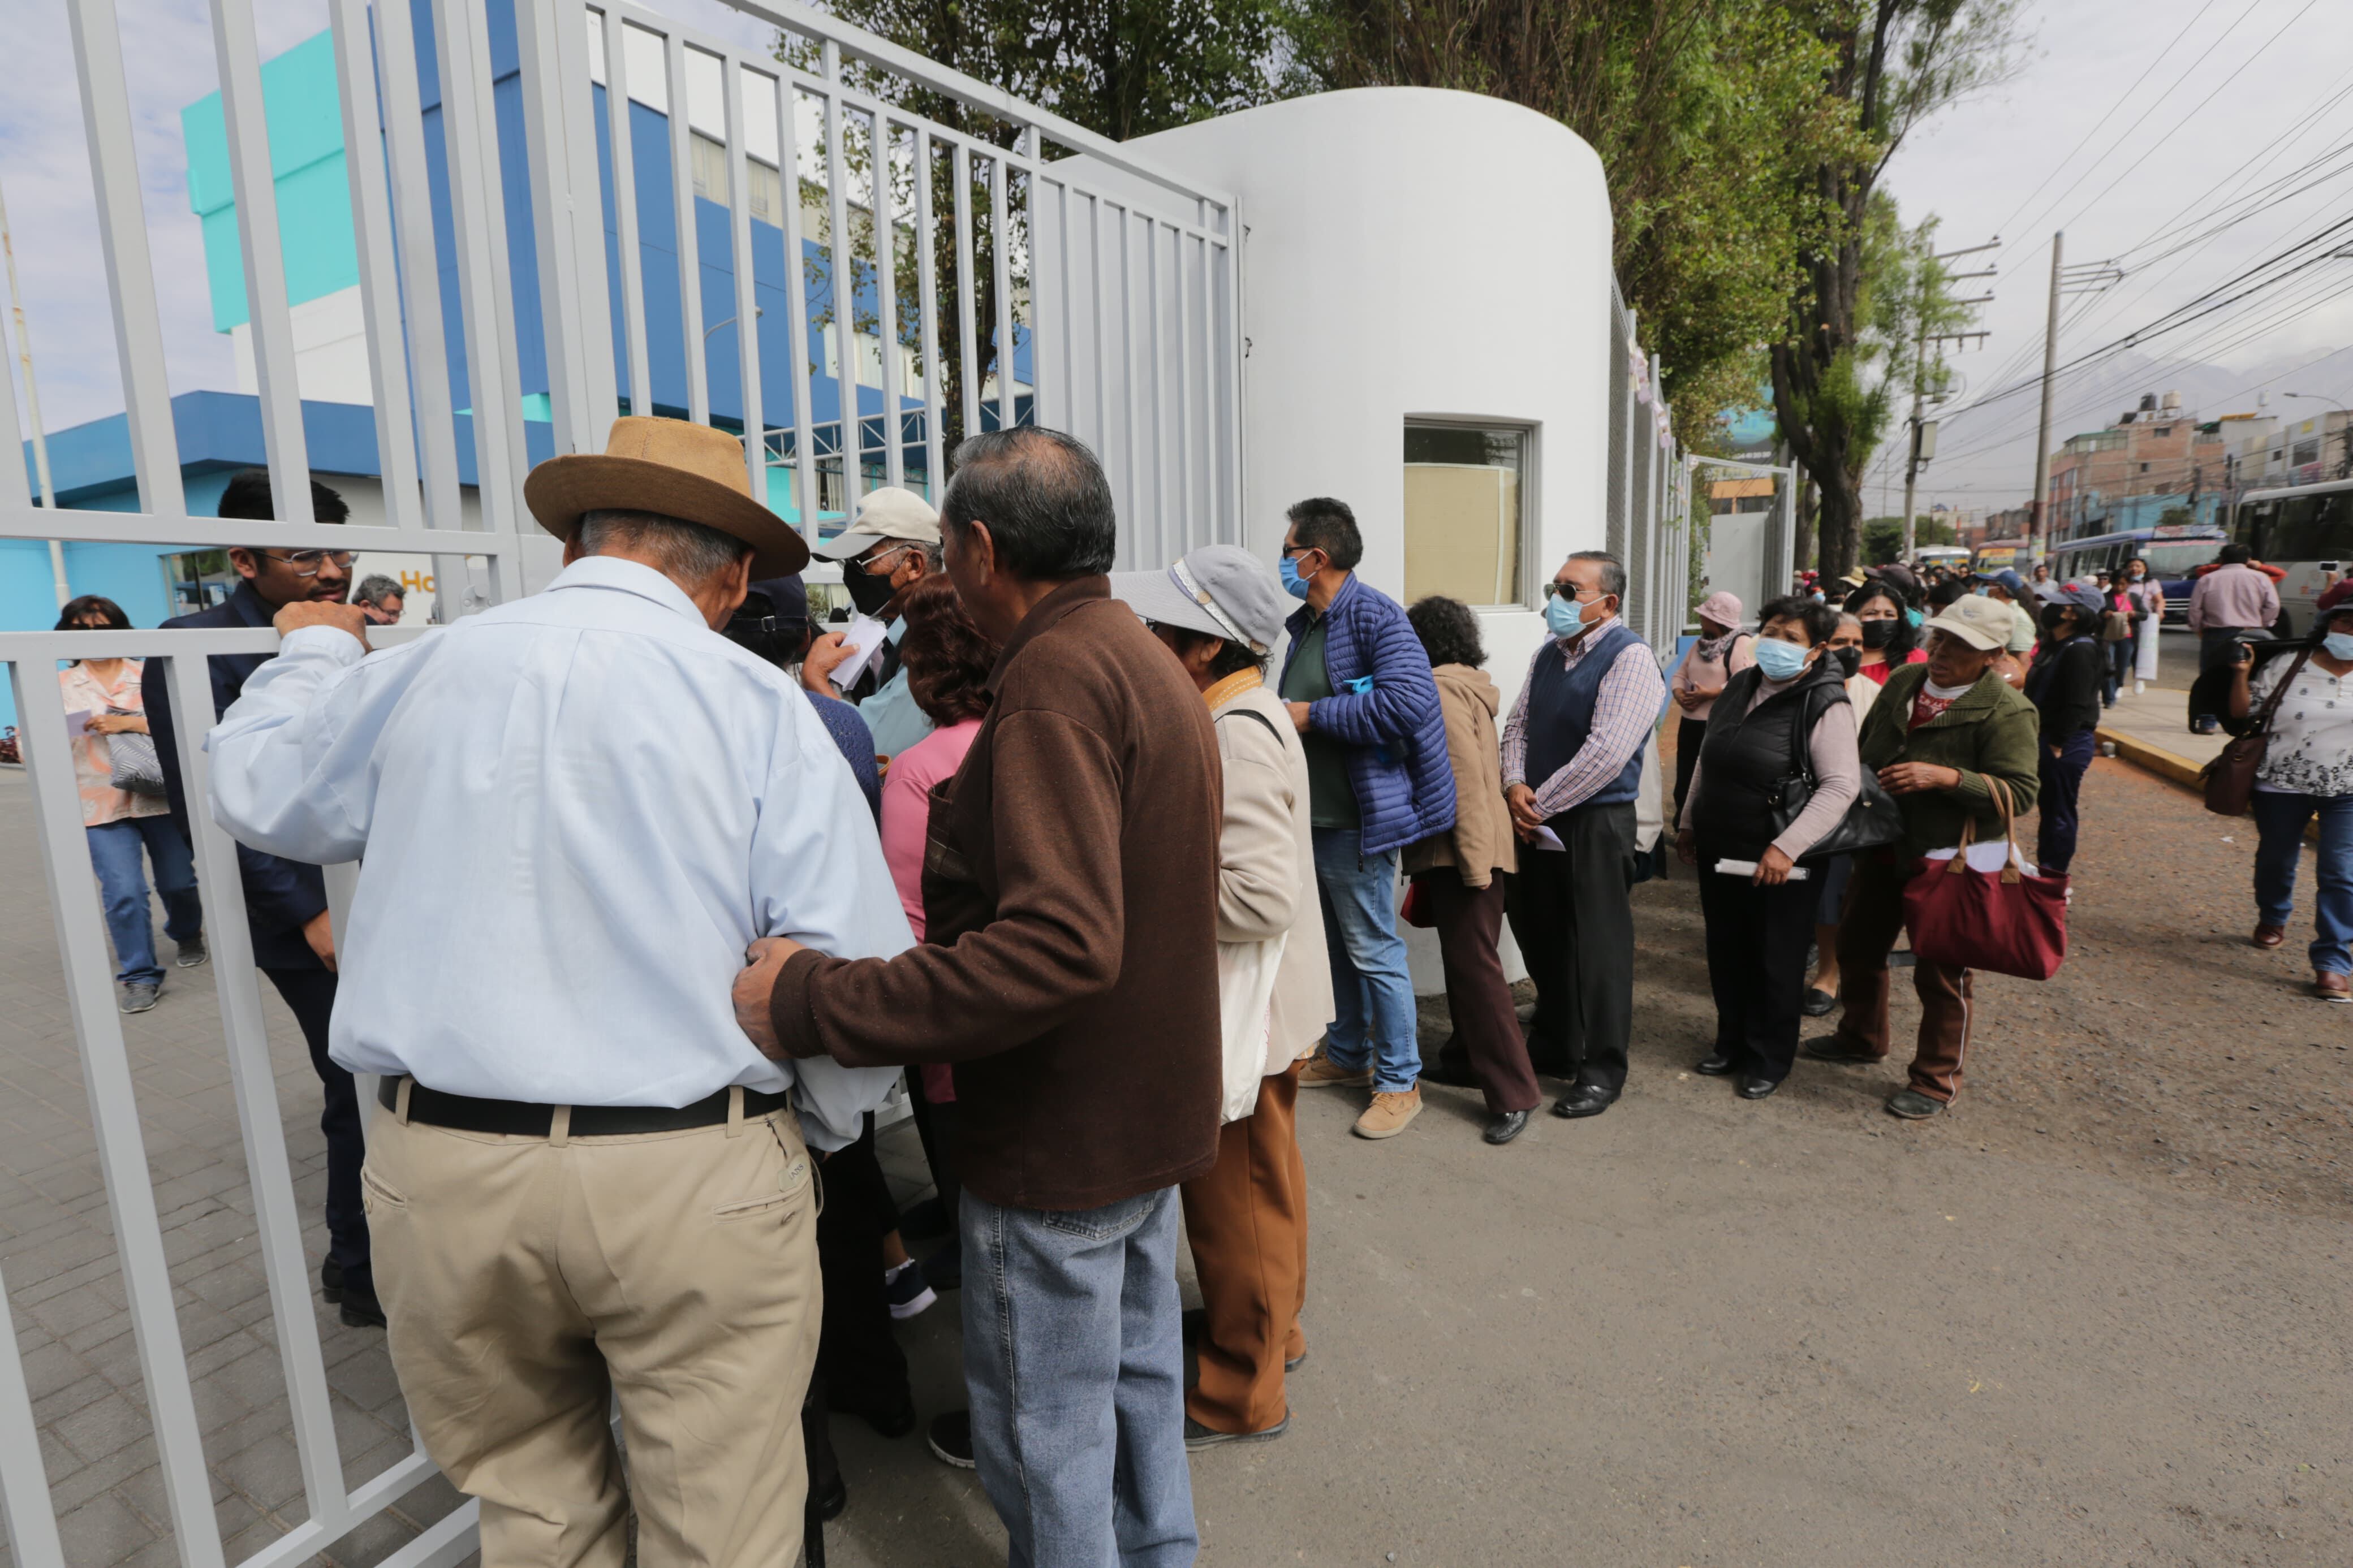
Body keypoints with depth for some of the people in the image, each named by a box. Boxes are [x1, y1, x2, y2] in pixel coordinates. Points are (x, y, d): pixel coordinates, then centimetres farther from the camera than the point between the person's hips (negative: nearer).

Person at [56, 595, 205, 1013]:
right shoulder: (61, 685, 7)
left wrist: (129, 723, -18)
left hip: (161, 795, 0)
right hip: (101, 805, 0)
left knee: (179, 881, 10)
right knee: (123, 892, -10)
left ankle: (187, 937, 41)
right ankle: (139, 974, 4)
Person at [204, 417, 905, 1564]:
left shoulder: (423, 671, 2)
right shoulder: (758, 705, -8)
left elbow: (253, 783, 23)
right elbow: (858, 974, -12)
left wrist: (315, 651, 40)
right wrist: (811, 1130, 6)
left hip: (443, 1170, 4)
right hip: (698, 1177, -3)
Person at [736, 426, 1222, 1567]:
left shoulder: (1057, 673, -23)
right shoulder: (1148, 660, 9)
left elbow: (1061, 946, -34)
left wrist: (815, 1003, -30)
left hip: (1062, 1136, -10)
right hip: (1151, 1118, 10)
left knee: (1043, 1434, 11)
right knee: (1138, 1378, 26)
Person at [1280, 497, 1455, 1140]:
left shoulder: (1374, 616, -15)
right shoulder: (1306, 623, 14)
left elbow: (1407, 702, -28)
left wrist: (1312, 716, -22)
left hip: (1357, 822, -9)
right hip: (1312, 818, 9)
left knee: (1374, 953, 1)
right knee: (1336, 945, 20)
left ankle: (1400, 1082, 16)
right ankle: (1348, 1056, 36)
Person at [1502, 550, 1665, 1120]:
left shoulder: (1629, 658, -13)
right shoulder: (1549, 654, 11)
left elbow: (1606, 753, -21)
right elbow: (1518, 724, 12)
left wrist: (1539, 805, -15)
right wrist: (1515, 785, -6)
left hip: (1597, 822, -7)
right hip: (1539, 820, 8)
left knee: (1598, 943, 1)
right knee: (1538, 931, 16)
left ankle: (1602, 1070, 16)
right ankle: (1554, 1042, 35)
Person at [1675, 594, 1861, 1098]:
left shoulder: (1824, 705, -13)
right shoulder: (1740, 688, 8)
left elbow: (1842, 785, -20)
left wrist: (1787, 847, -25)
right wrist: (1689, 824, 17)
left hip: (1776, 861, -6)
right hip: (1718, 850, 6)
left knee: (1775, 961, 8)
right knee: (1726, 953, 16)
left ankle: (1770, 1059, 25)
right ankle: (1732, 1042, 34)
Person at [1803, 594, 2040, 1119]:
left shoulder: (2005, 712, -15)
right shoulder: (1902, 683, 5)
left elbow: (2020, 793, -20)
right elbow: (1864, 747, 19)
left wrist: (1945, 777, -31)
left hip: (1949, 863, -7)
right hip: (1883, 850, 7)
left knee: (1940, 973, 4)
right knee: (1858, 947, 19)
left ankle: (1937, 1079, 21)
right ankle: (1861, 1037, 41)